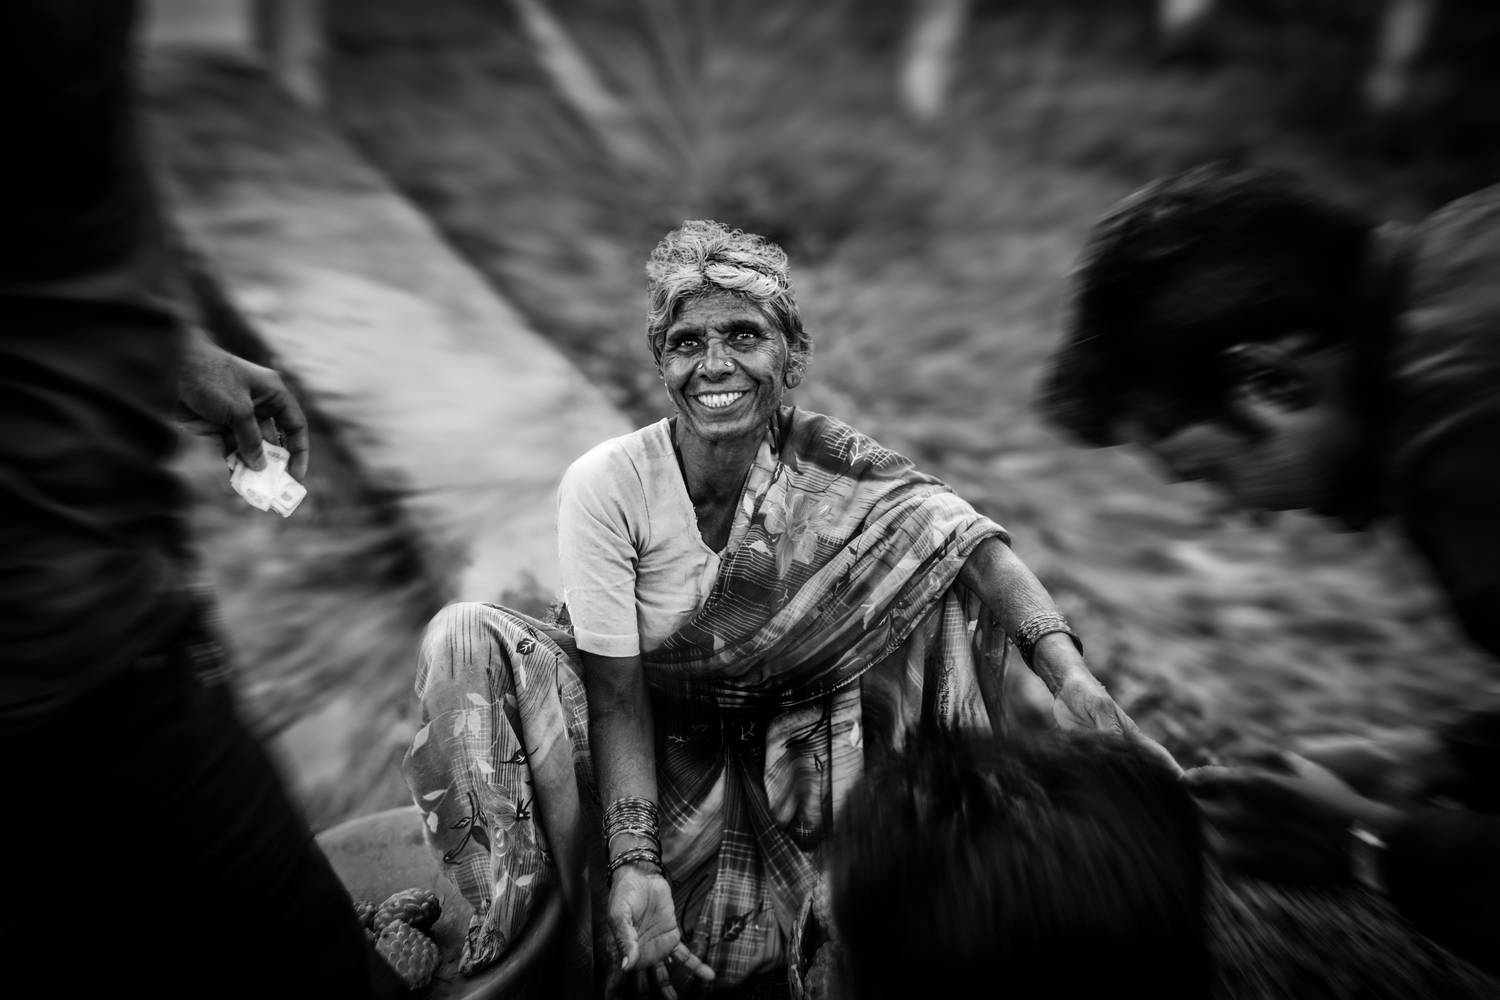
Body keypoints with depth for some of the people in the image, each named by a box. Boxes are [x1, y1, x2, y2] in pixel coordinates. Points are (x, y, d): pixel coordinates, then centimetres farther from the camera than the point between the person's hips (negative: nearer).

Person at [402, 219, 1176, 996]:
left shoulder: (819, 459, -14)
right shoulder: (604, 487, -21)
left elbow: (972, 538, -27)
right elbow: (618, 699, -21)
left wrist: (1075, 683, -42)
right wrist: (634, 866, -33)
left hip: (781, 757, 2)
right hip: (652, 753, -1)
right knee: (466, 638, -26)